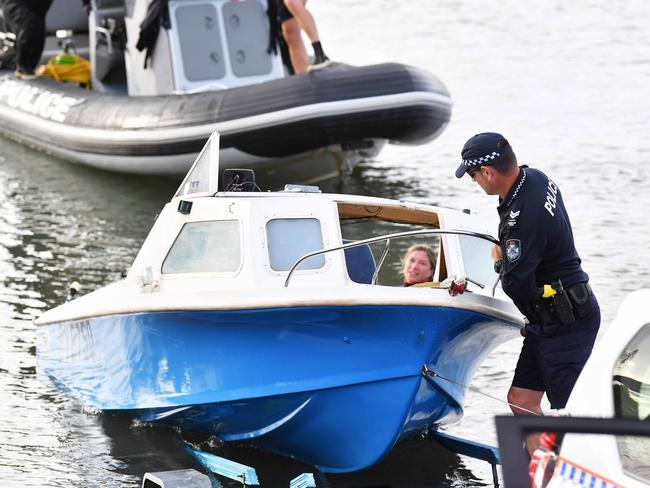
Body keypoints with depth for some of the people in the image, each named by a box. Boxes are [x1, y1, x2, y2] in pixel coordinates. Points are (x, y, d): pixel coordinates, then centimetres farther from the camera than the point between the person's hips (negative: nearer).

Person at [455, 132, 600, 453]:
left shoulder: (523, 217, -26)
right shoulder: (536, 179, 4)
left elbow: (517, 286, -26)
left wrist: (500, 263, -5)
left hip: (566, 324, -10)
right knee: (522, 400, 11)